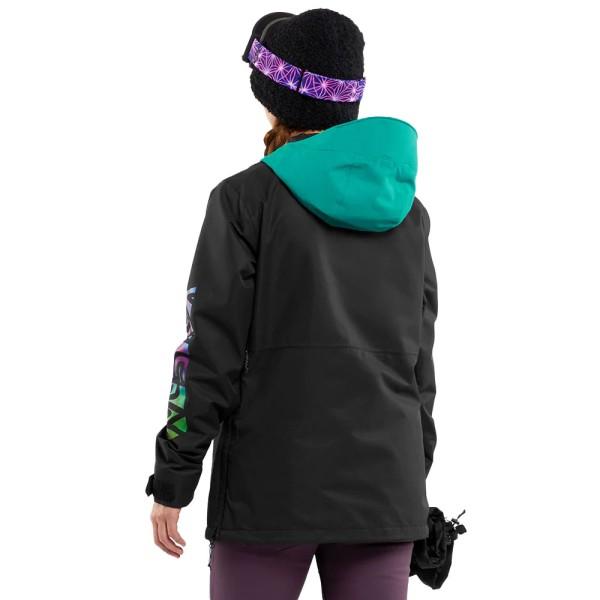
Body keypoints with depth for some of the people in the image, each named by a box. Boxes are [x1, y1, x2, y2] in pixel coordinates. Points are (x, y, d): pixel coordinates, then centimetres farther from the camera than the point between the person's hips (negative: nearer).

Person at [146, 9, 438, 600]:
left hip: (273, 486, -4)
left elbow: (211, 351, -10)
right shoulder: (405, 209, 8)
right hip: (382, 486, 4)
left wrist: (171, 482, -4)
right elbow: (417, 358, 10)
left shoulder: (246, 200, -6)